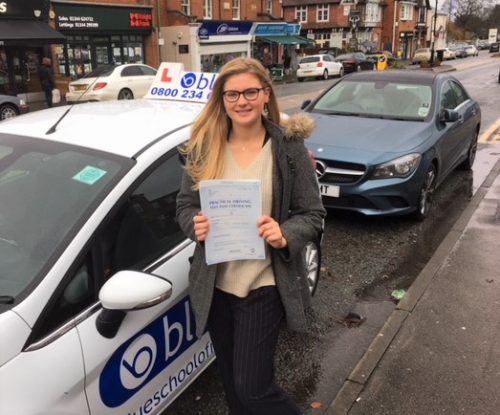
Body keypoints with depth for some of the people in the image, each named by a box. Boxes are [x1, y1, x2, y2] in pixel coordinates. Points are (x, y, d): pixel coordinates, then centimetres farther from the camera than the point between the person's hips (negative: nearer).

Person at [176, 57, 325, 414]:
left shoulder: (289, 147, -9)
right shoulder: (204, 147, -2)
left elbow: (313, 215, -6)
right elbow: (185, 204, 5)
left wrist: (285, 236, -26)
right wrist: (196, 225, -17)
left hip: (265, 286, -3)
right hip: (216, 285, 4)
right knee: (232, 385, 20)